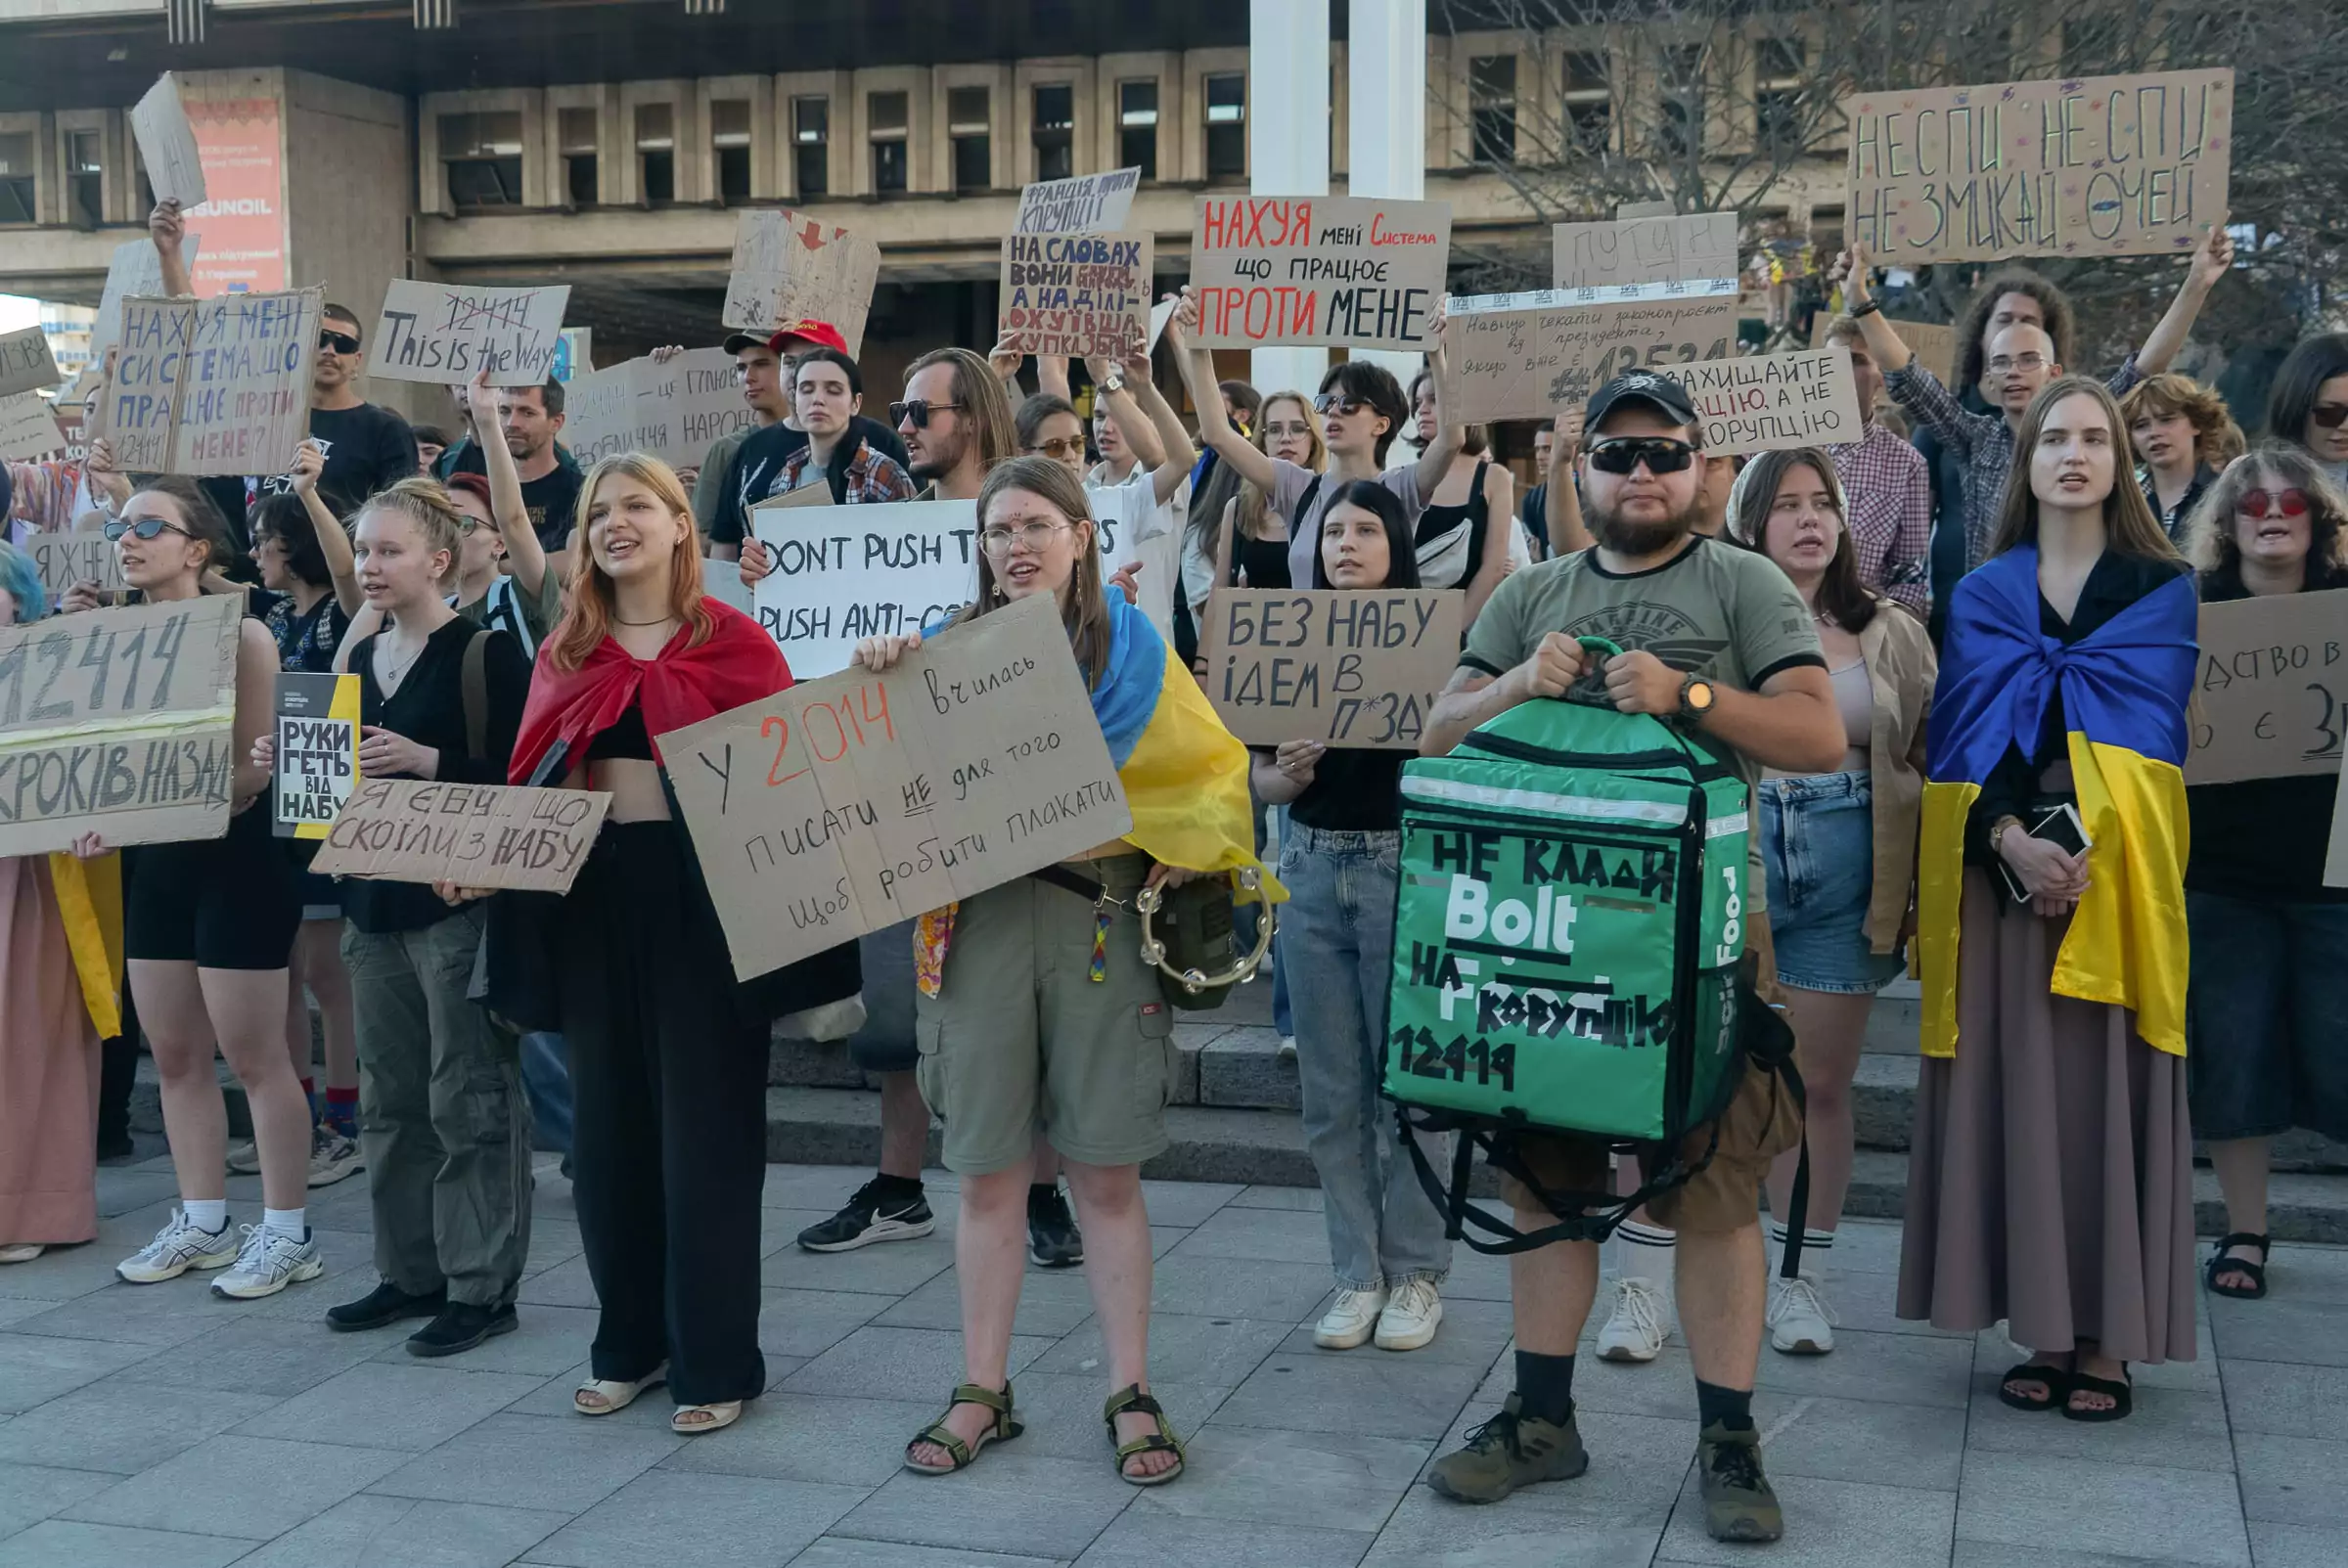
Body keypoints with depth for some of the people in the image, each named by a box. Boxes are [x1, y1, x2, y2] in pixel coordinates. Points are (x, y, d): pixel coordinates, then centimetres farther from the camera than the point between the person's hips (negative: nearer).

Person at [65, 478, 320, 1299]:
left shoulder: (241, 635, -11)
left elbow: (252, 769, -17)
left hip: (234, 859, -7)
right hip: (156, 864, 7)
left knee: (254, 1056, -2)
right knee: (175, 1053, 12)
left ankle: (287, 1233, 6)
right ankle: (203, 1222, 23)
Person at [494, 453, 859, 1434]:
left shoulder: (733, 642, -1)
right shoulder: (564, 653, 12)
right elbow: (529, 783, 11)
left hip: (703, 895, -4)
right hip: (590, 899, 5)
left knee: (704, 1128, 1)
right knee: (607, 1125, 10)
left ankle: (716, 1363, 11)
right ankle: (630, 1344, 25)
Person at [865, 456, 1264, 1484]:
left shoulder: (1135, 652, 7)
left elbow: (1216, 766, 10)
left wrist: (1190, 850, -6)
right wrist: (878, 681, -4)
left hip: (1101, 916, -1)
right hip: (980, 916, 1)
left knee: (1107, 1170, 2)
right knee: (987, 1167, 5)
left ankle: (1131, 1395, 12)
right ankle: (983, 1391, 16)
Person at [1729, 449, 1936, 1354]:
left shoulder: (1893, 636, 10)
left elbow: (1925, 759, 11)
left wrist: (1917, 888, 4)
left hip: (1844, 869, 2)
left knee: (1821, 1083, 8)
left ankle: (1800, 1277, 21)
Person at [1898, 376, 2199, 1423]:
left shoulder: (2161, 590, 7)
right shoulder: (1980, 596, 12)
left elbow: (2148, 728, -3)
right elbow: (1963, 735, 2)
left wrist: (2083, 844, -17)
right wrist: (2010, 839, -16)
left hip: (2116, 876, -1)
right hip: (2000, 869, 2)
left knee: (2104, 1090, -2)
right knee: (2017, 1091, 1)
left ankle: (2107, 1340, 5)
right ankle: (2042, 1329, 9)